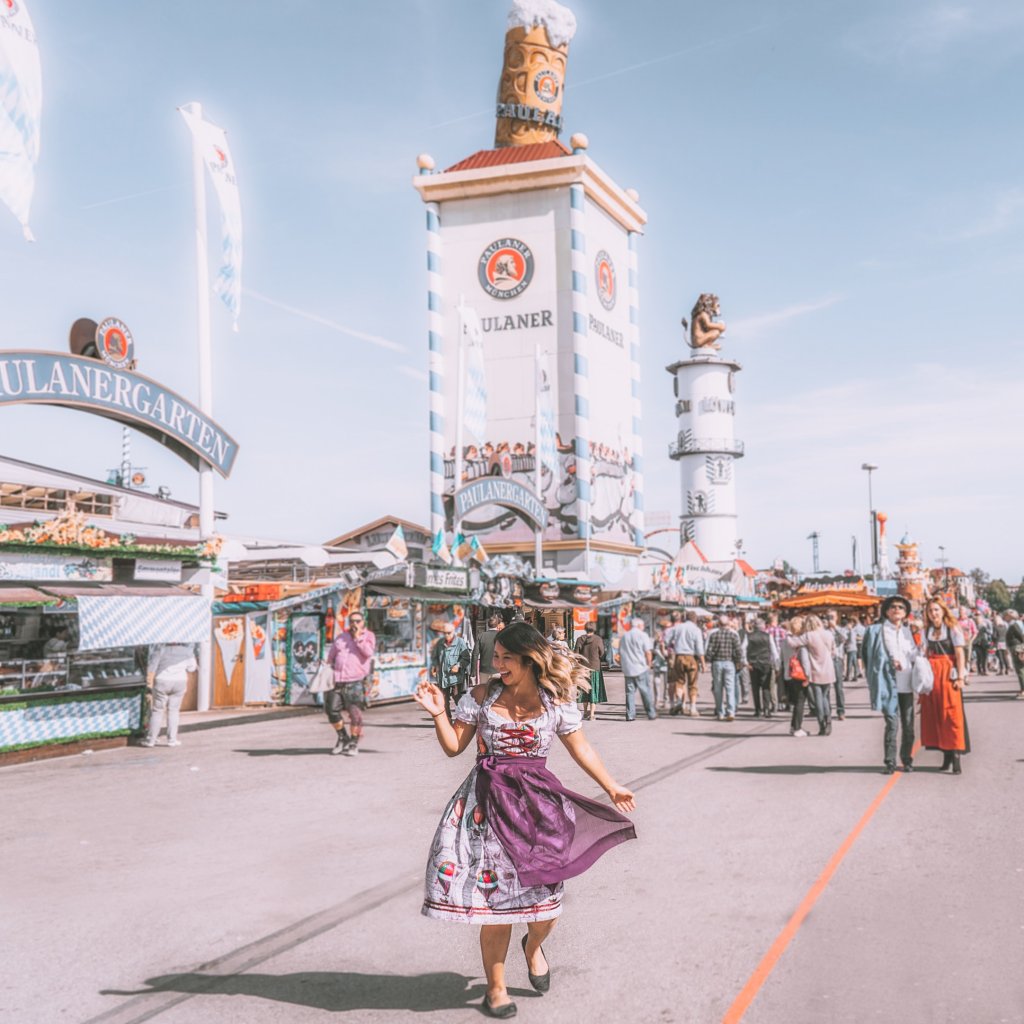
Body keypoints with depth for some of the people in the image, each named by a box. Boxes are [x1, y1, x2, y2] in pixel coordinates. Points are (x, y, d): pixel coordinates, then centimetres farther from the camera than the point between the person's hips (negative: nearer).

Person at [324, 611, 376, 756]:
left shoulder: (368, 636, 8)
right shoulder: (341, 636, 17)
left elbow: (368, 653, -11)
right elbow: (330, 657, 22)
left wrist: (358, 637, -9)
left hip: (355, 681, -4)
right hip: (337, 681, 4)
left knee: (355, 713, -8)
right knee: (332, 710, 4)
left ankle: (354, 743, 6)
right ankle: (343, 737, 25)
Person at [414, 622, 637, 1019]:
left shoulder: (556, 701, -1)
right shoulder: (482, 696, -1)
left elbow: (580, 748, 11)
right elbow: (453, 746, 2)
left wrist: (611, 787, 14)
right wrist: (438, 713, -13)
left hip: (536, 800, 0)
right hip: (489, 800, 0)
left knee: (544, 895, -1)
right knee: (495, 895, 1)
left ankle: (534, 945, 38)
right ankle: (495, 987, 21)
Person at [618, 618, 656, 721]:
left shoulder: (624, 636, 12)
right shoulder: (642, 635, -3)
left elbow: (620, 653, 16)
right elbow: (648, 652, -9)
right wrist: (648, 665, 4)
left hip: (627, 669, 4)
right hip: (641, 669, -4)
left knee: (630, 692, 6)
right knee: (646, 691, 3)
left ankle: (630, 715, 2)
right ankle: (651, 713, 8)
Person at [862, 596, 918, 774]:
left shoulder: (909, 631, 15)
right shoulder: (878, 630, 2)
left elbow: (916, 653, 16)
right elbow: (872, 655, -1)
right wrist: (890, 662, -13)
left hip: (907, 683, 4)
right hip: (889, 682, -4)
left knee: (908, 724, 7)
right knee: (892, 723, -7)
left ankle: (907, 759, 19)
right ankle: (889, 762, -1)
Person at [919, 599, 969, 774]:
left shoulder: (953, 629, -2)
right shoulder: (927, 631, 12)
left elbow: (960, 654, -6)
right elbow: (927, 654, 13)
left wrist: (960, 676, -13)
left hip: (948, 674, -5)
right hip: (931, 675, 5)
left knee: (952, 714, -7)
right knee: (935, 715, 4)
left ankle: (955, 755, -6)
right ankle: (946, 755, 11)